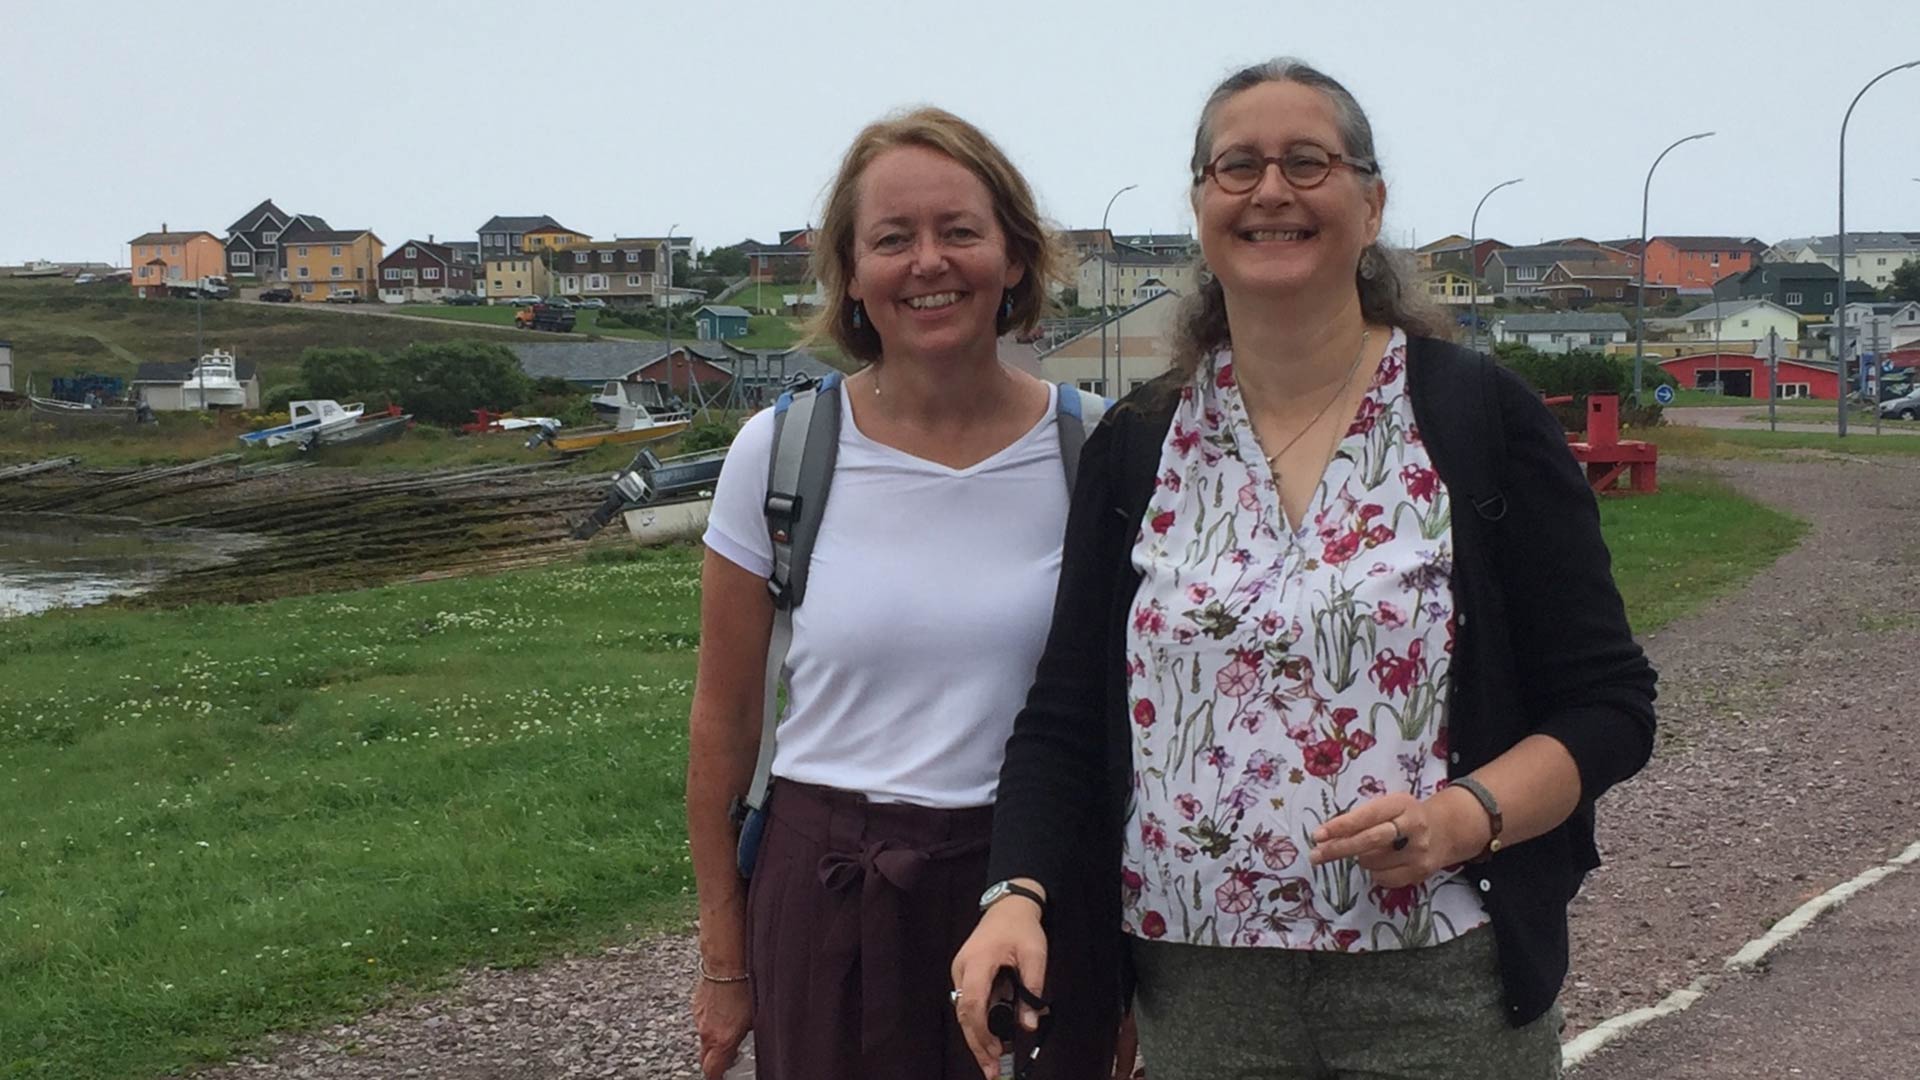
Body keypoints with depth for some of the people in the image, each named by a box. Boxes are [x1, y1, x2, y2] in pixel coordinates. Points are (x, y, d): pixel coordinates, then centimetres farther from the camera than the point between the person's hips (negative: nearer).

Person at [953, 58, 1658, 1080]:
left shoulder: (1482, 419, -3)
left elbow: (1607, 702, -2)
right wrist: (1019, 894, -13)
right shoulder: (1134, 447, 5)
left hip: (1441, 987, -2)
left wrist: (1468, 814, -20)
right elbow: (1063, 718, 4)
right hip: (1198, 991, 3)